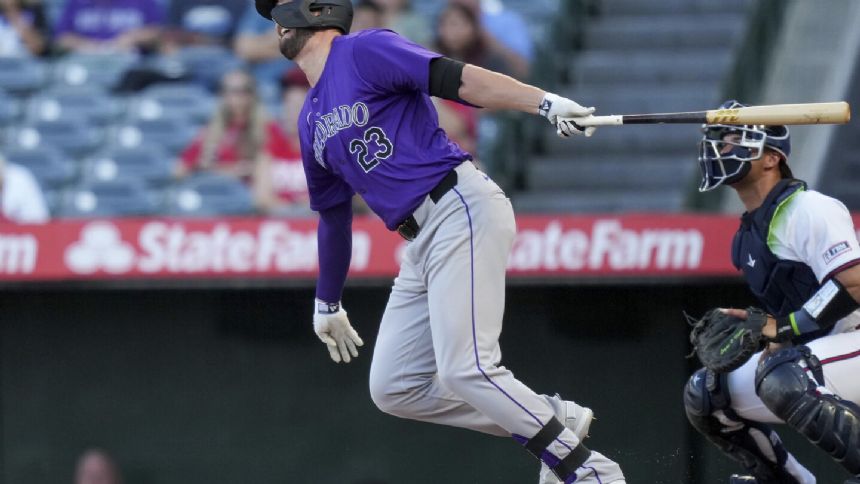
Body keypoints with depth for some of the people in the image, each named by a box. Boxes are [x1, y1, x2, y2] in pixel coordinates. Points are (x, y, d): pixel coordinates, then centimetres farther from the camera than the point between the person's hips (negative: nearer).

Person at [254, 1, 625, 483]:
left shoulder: (365, 51, -4)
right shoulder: (311, 121, 21)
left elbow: (456, 78, -16)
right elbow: (333, 215, 31)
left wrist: (545, 101, -29)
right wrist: (327, 303, 36)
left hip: (462, 210, -9)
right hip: (422, 245, 9)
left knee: (464, 370, -19)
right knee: (393, 389, 5)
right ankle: (553, 418, 8)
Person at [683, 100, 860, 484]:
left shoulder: (809, 211, -16)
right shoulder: (752, 230, 12)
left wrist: (782, 328, -23)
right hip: (807, 355, 10)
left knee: (780, 378, -37)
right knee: (705, 395, 4)